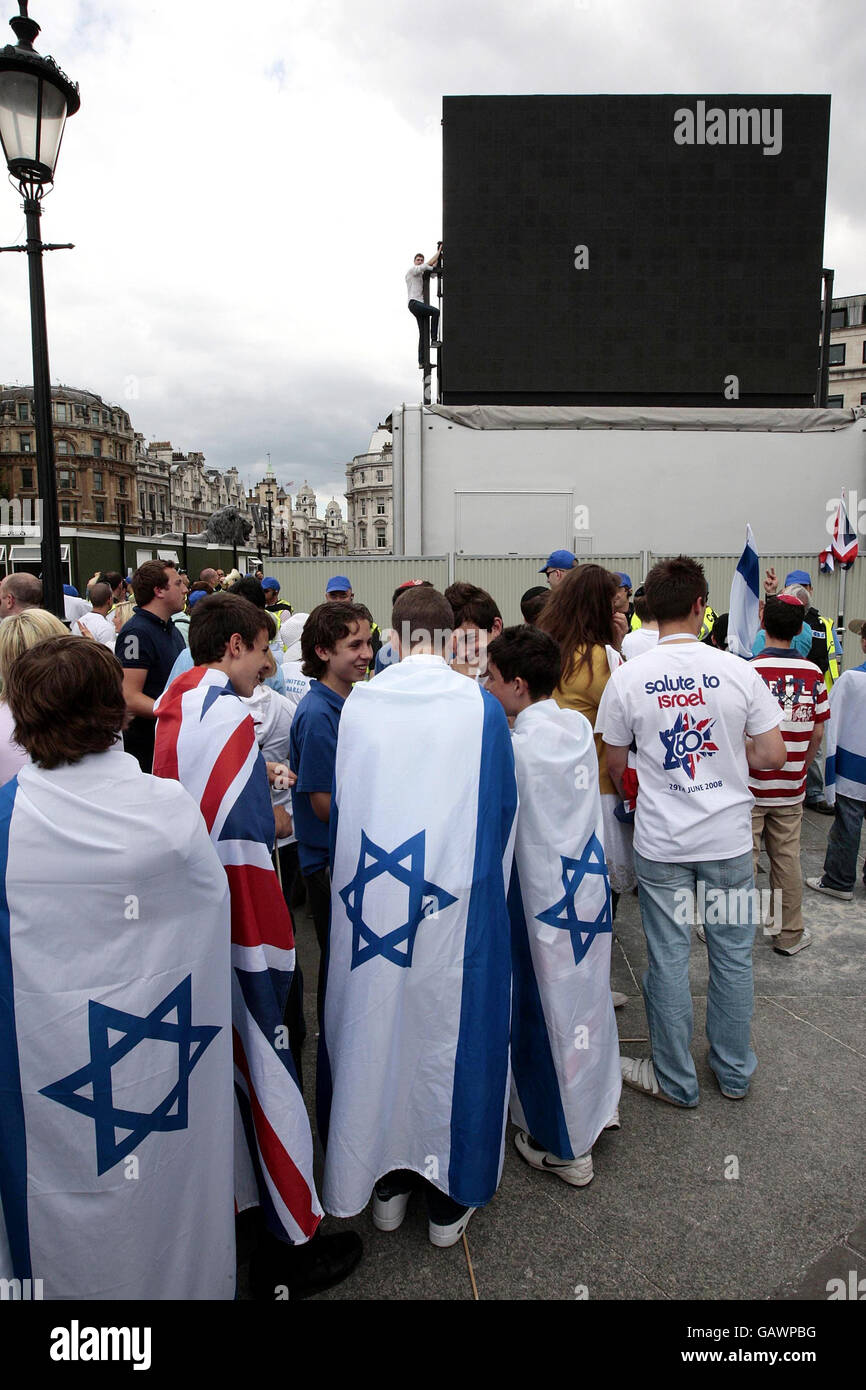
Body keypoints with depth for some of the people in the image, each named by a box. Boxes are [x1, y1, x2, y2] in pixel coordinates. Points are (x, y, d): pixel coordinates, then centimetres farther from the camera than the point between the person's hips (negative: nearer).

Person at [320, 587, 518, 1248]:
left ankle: (385, 1181, 35)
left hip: (370, 895, 2)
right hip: (458, 903, -1)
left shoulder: (357, 704, -4)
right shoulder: (481, 706, -8)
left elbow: (338, 804, 6)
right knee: (451, 1032, 13)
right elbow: (504, 807, 2)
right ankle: (449, 1197, 29)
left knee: (376, 1026, 17)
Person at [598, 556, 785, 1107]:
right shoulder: (739, 671, -9)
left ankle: (675, 1081, 26)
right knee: (733, 954, 16)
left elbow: (615, 763, 1)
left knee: (668, 958, 10)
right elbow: (773, 755, -5)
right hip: (730, 838, 1)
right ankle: (735, 1072, 33)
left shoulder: (627, 678, -8)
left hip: (661, 840, 0)